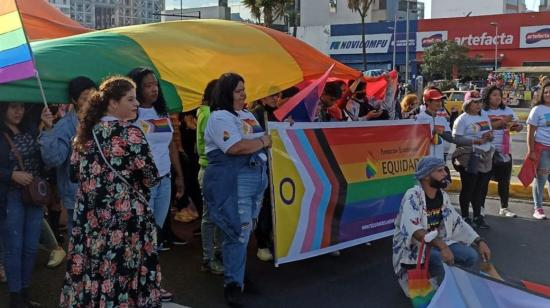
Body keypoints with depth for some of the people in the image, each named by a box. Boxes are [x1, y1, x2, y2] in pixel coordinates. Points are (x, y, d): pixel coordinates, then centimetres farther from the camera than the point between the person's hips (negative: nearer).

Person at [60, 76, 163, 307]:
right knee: (123, 271, 3)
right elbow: (151, 177, -12)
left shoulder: (86, 131, 6)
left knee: (91, 270, 12)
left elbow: (75, 173, 13)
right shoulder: (129, 132, -13)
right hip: (125, 216, -6)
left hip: (89, 216, 6)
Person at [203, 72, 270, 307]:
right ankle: (233, 284, 5)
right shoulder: (219, 117, -11)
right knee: (238, 233, -6)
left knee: (245, 232, 14)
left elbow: (262, 141, 24)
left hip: (256, 177, 9)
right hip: (233, 182, -9)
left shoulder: (248, 116, 18)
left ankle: (237, 275, 26)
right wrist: (263, 141, -9)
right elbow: (236, 147, -22)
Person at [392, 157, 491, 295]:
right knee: (446, 262, -31)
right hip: (414, 247, -8)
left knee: (471, 256, -8)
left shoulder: (442, 196, 2)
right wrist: (442, 246, -47)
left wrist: (480, 241, -6)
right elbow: (413, 229, -36)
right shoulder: (413, 196, -22)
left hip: (437, 243, 8)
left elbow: (458, 222, 8)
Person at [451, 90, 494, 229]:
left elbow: (490, 133, 20)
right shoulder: (462, 119, -7)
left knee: (481, 188, 12)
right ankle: (465, 217, 11)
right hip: (470, 159, -6)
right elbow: (456, 139, -13)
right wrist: (475, 141, -20)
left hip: (486, 157, 6)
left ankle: (477, 217, 24)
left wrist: (489, 136, -3)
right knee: (468, 188, 1)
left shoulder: (484, 115, 13)